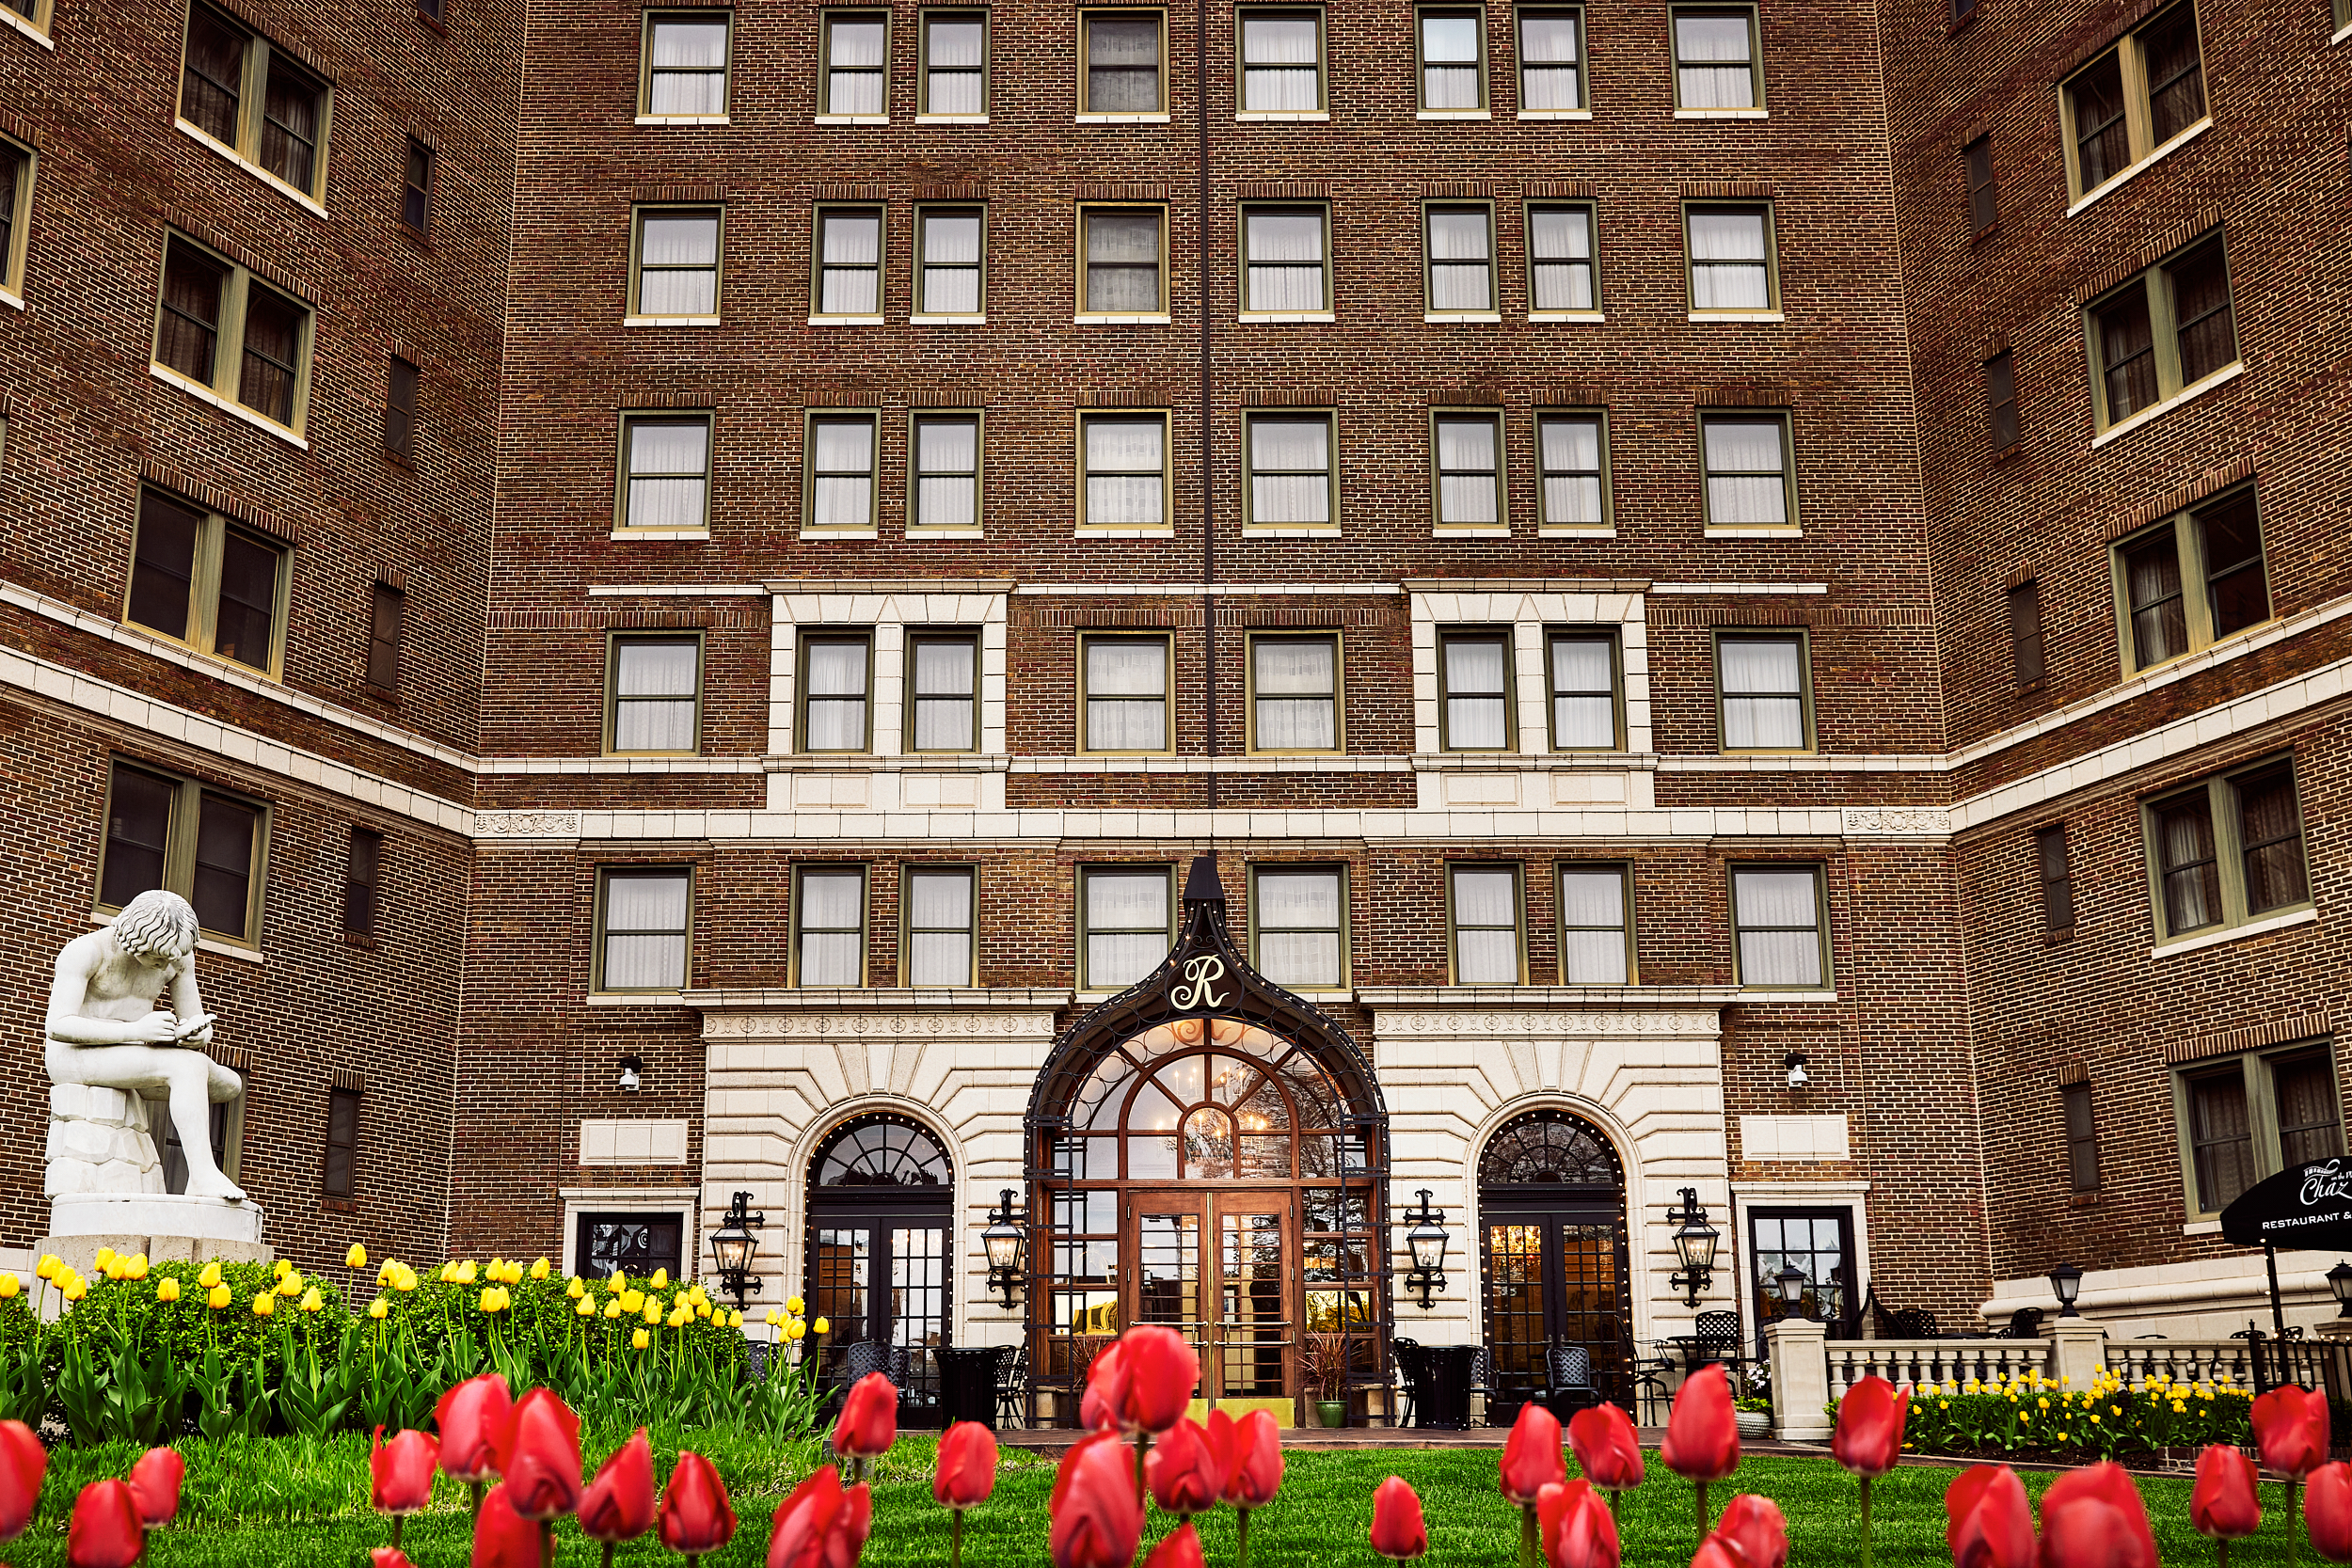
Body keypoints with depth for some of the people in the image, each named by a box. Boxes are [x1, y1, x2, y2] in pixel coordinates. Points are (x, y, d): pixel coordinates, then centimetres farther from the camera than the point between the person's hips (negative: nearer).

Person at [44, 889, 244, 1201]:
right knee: (188, 1066, -31)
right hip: (76, 1058, -7)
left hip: (129, 1059, 7)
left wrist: (198, 1033, -22)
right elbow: (59, 1026, -27)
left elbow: (199, 1024, 4)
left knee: (229, 1085, -1)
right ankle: (203, 1176, -37)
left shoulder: (179, 956, 0)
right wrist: (135, 1030, -37)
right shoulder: (85, 951, -18)